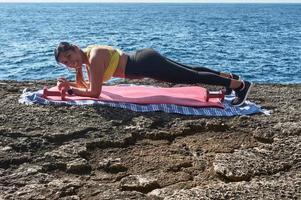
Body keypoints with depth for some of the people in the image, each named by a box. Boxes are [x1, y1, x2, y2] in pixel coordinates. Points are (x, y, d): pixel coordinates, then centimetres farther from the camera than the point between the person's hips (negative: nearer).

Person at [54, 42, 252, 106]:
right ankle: (228, 76, 38)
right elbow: (87, 86, 16)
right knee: (190, 71, 22)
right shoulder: (87, 55, 5)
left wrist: (70, 90, -13)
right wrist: (70, 84, 2)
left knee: (193, 77, 0)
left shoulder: (94, 57, -22)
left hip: (147, 64, -9)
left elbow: (94, 92, -21)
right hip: (143, 59, 9)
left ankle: (240, 84, 10)